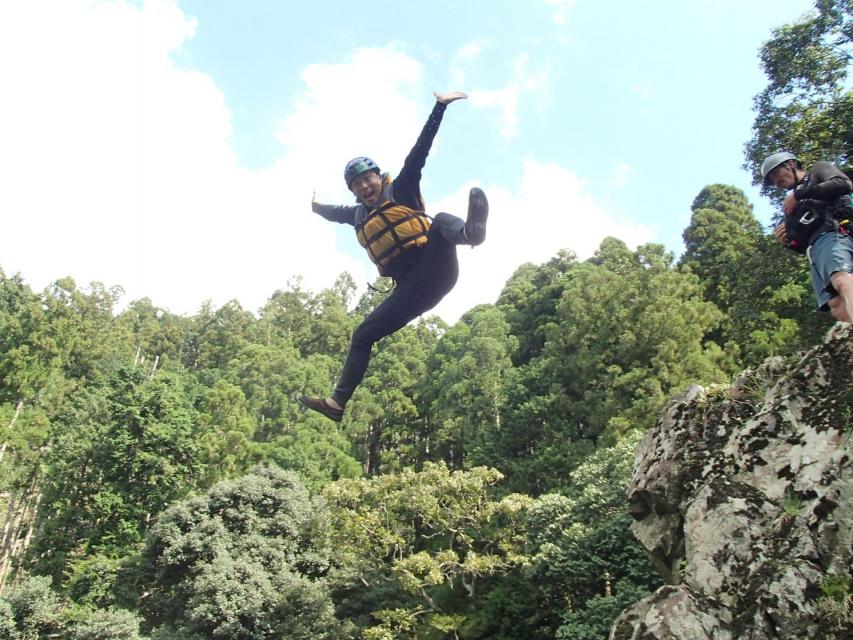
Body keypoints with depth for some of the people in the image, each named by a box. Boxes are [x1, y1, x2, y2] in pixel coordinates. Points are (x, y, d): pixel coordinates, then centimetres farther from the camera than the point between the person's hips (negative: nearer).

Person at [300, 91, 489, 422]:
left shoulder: (401, 189, 5)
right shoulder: (359, 215, 20)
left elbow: (421, 148, -4)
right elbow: (335, 212, 44)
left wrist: (439, 107, -10)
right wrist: (315, 206, 61)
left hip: (436, 270, -6)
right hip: (410, 289, 6)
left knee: (441, 222, -35)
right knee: (363, 334, 2)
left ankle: (470, 230, -71)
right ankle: (337, 402, 5)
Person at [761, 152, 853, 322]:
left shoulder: (819, 169, 22)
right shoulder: (796, 206, 37)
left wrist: (799, 194, 0)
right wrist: (788, 241, 10)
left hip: (832, 235, -7)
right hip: (814, 248, 7)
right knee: (837, 307, -17)